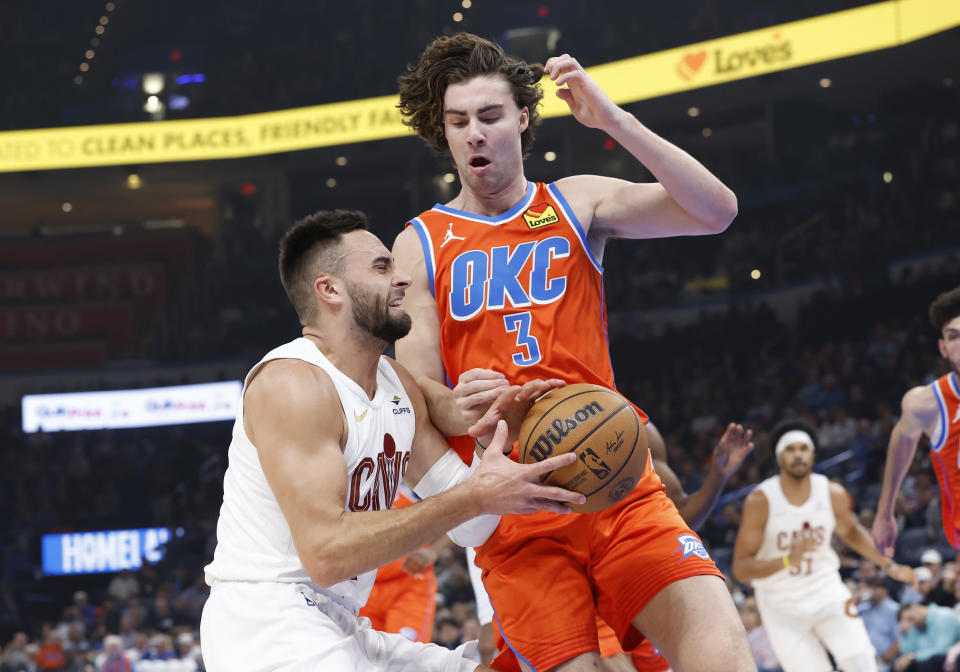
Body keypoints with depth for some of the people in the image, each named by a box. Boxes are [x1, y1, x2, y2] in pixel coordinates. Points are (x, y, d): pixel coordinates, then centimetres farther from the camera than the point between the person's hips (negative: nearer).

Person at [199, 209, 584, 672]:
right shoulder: (291, 384, -16)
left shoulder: (398, 386, 12)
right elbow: (326, 553, -26)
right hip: (266, 625, -10)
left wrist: (502, 439, -7)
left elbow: (467, 528, 11)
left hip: (340, 628, 10)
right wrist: (474, 497, -26)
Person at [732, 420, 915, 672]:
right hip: (782, 604, -2)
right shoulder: (760, 500, -17)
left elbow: (850, 530, 17)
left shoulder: (833, 494, -7)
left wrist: (889, 565, 12)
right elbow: (740, 568, -18)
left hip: (826, 591, 2)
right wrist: (788, 561, -33)